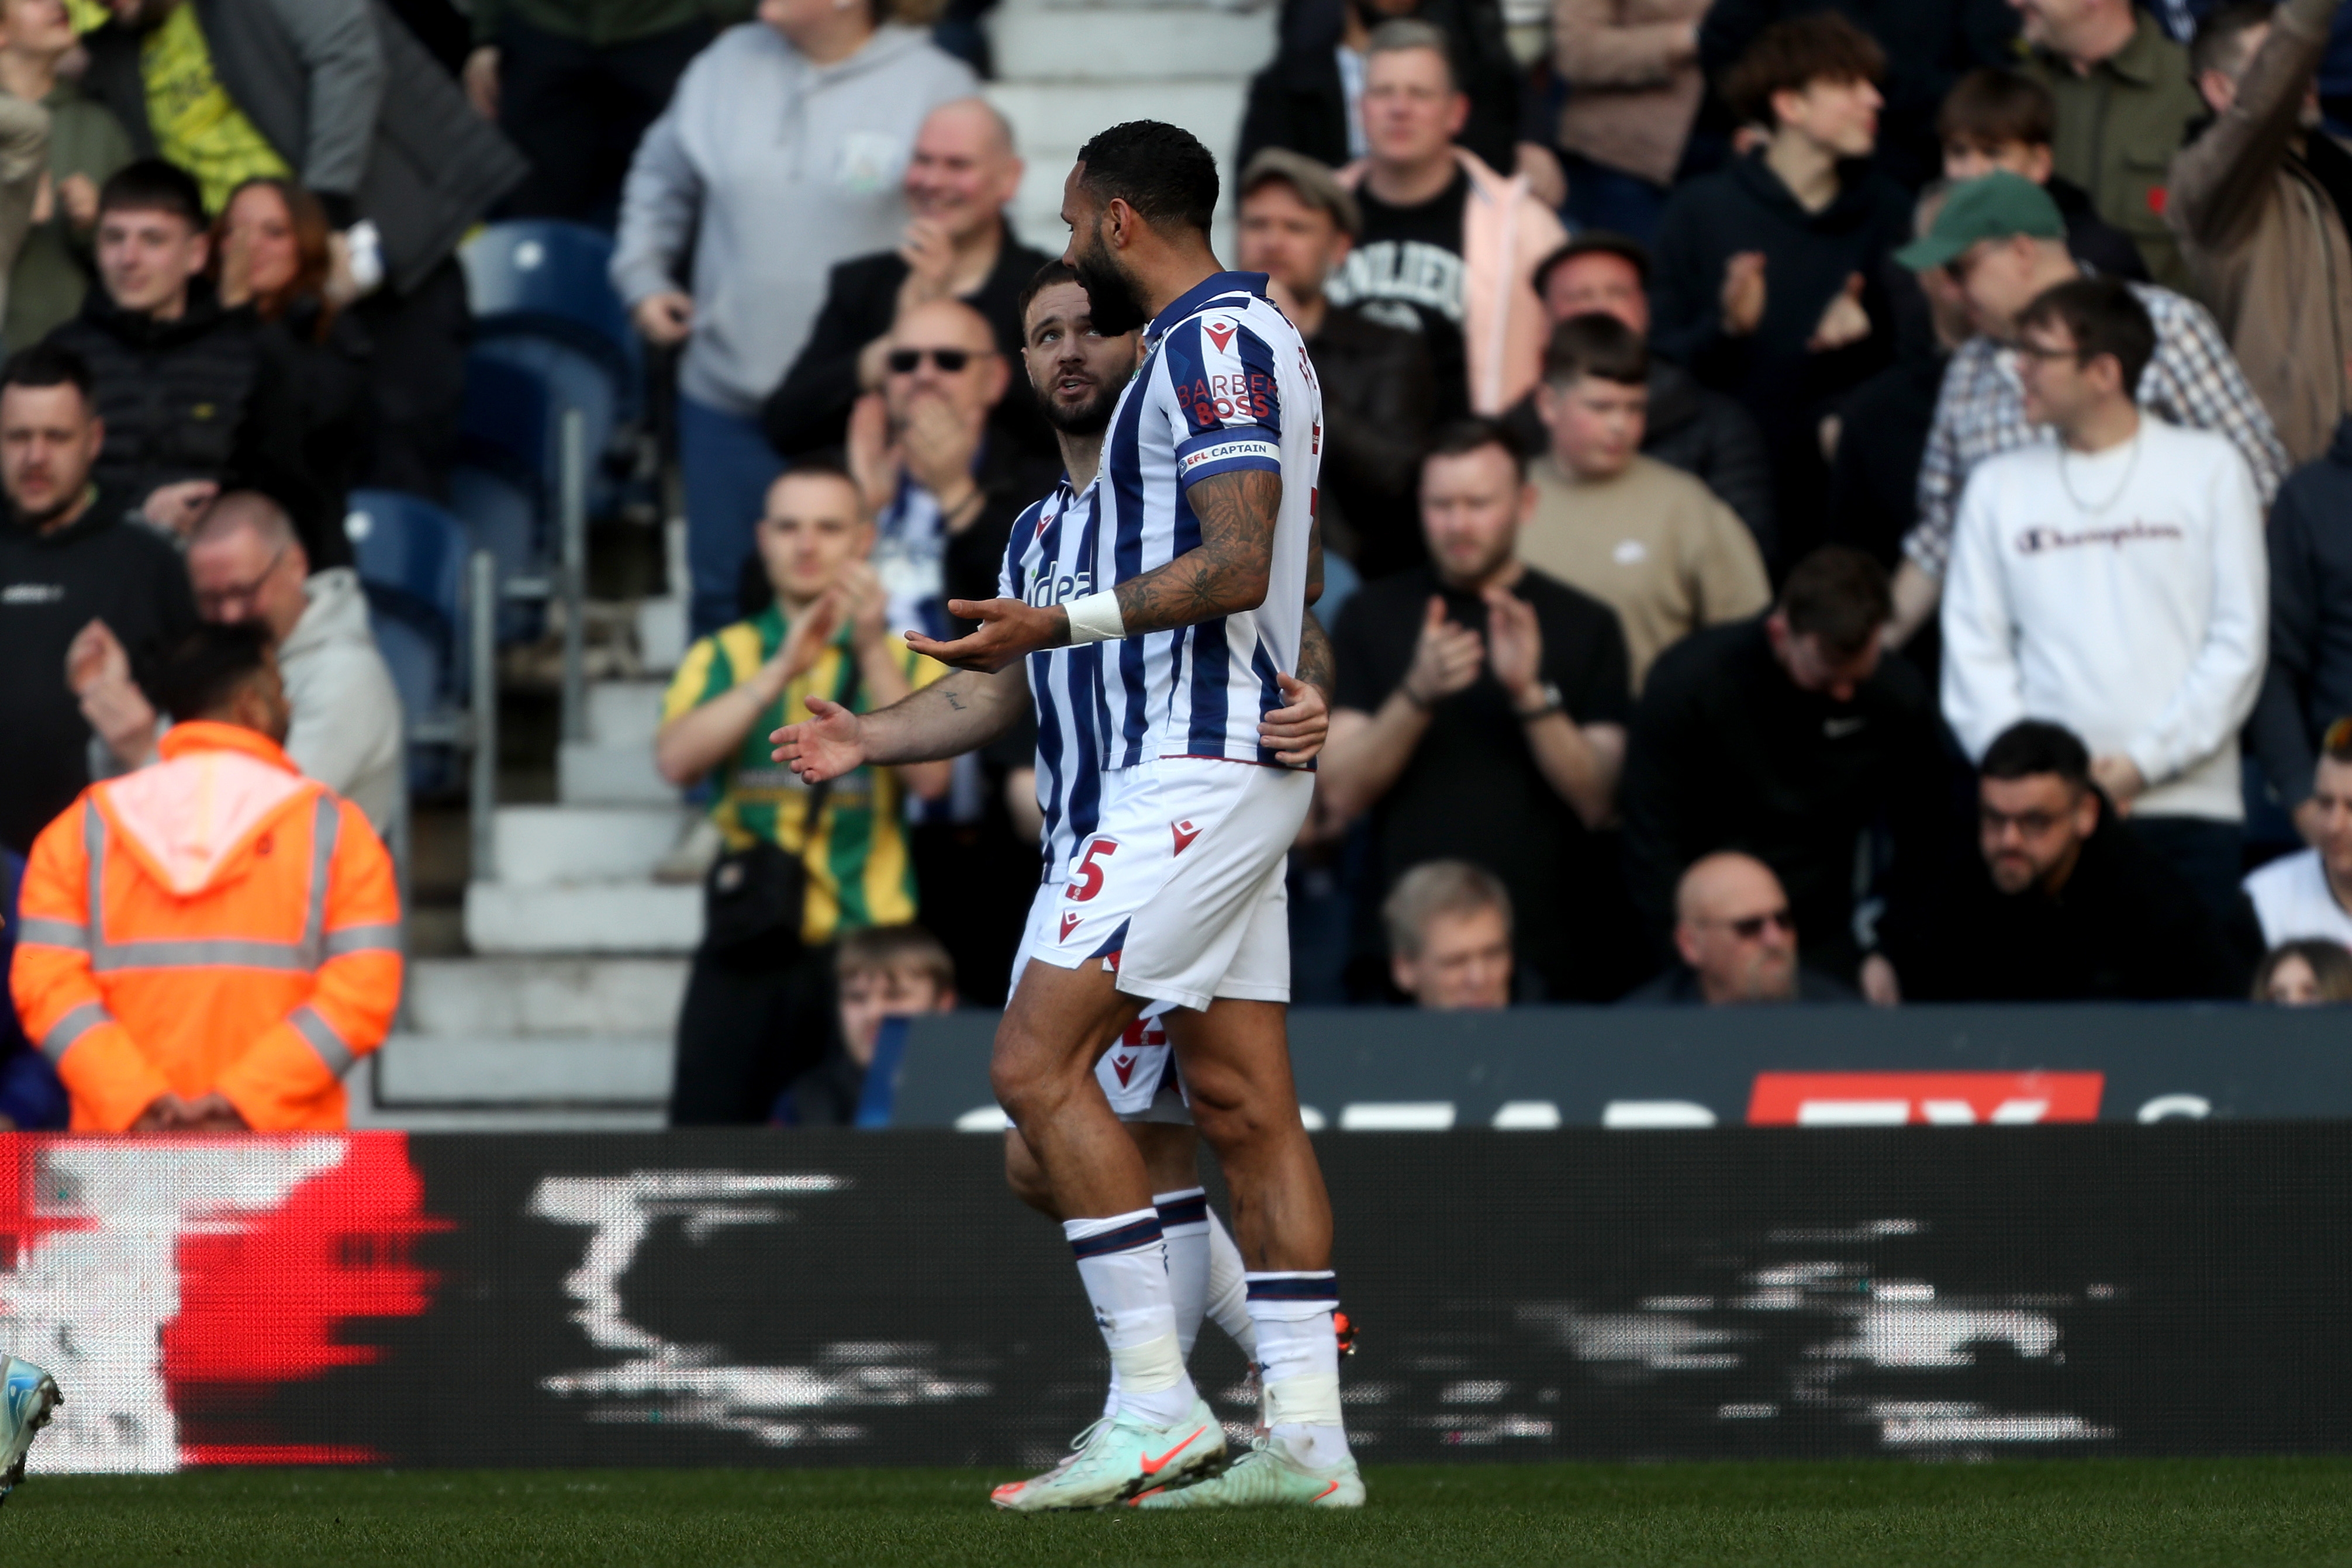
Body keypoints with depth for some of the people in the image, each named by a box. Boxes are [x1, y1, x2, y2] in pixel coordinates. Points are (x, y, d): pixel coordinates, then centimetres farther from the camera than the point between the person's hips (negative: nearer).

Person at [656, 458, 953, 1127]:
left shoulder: (906, 662, 10)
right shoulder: (725, 657, 13)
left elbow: (928, 776, -9)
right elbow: (676, 759, -7)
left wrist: (872, 651, -18)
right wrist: (781, 672, -17)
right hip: (749, 947, 1)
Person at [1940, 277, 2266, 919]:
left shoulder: (2210, 469, 8)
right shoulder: (1998, 485, 14)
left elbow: (2239, 642, 3)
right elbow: (1973, 648, 9)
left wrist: (2147, 762, -6)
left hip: (2189, 801, -1)